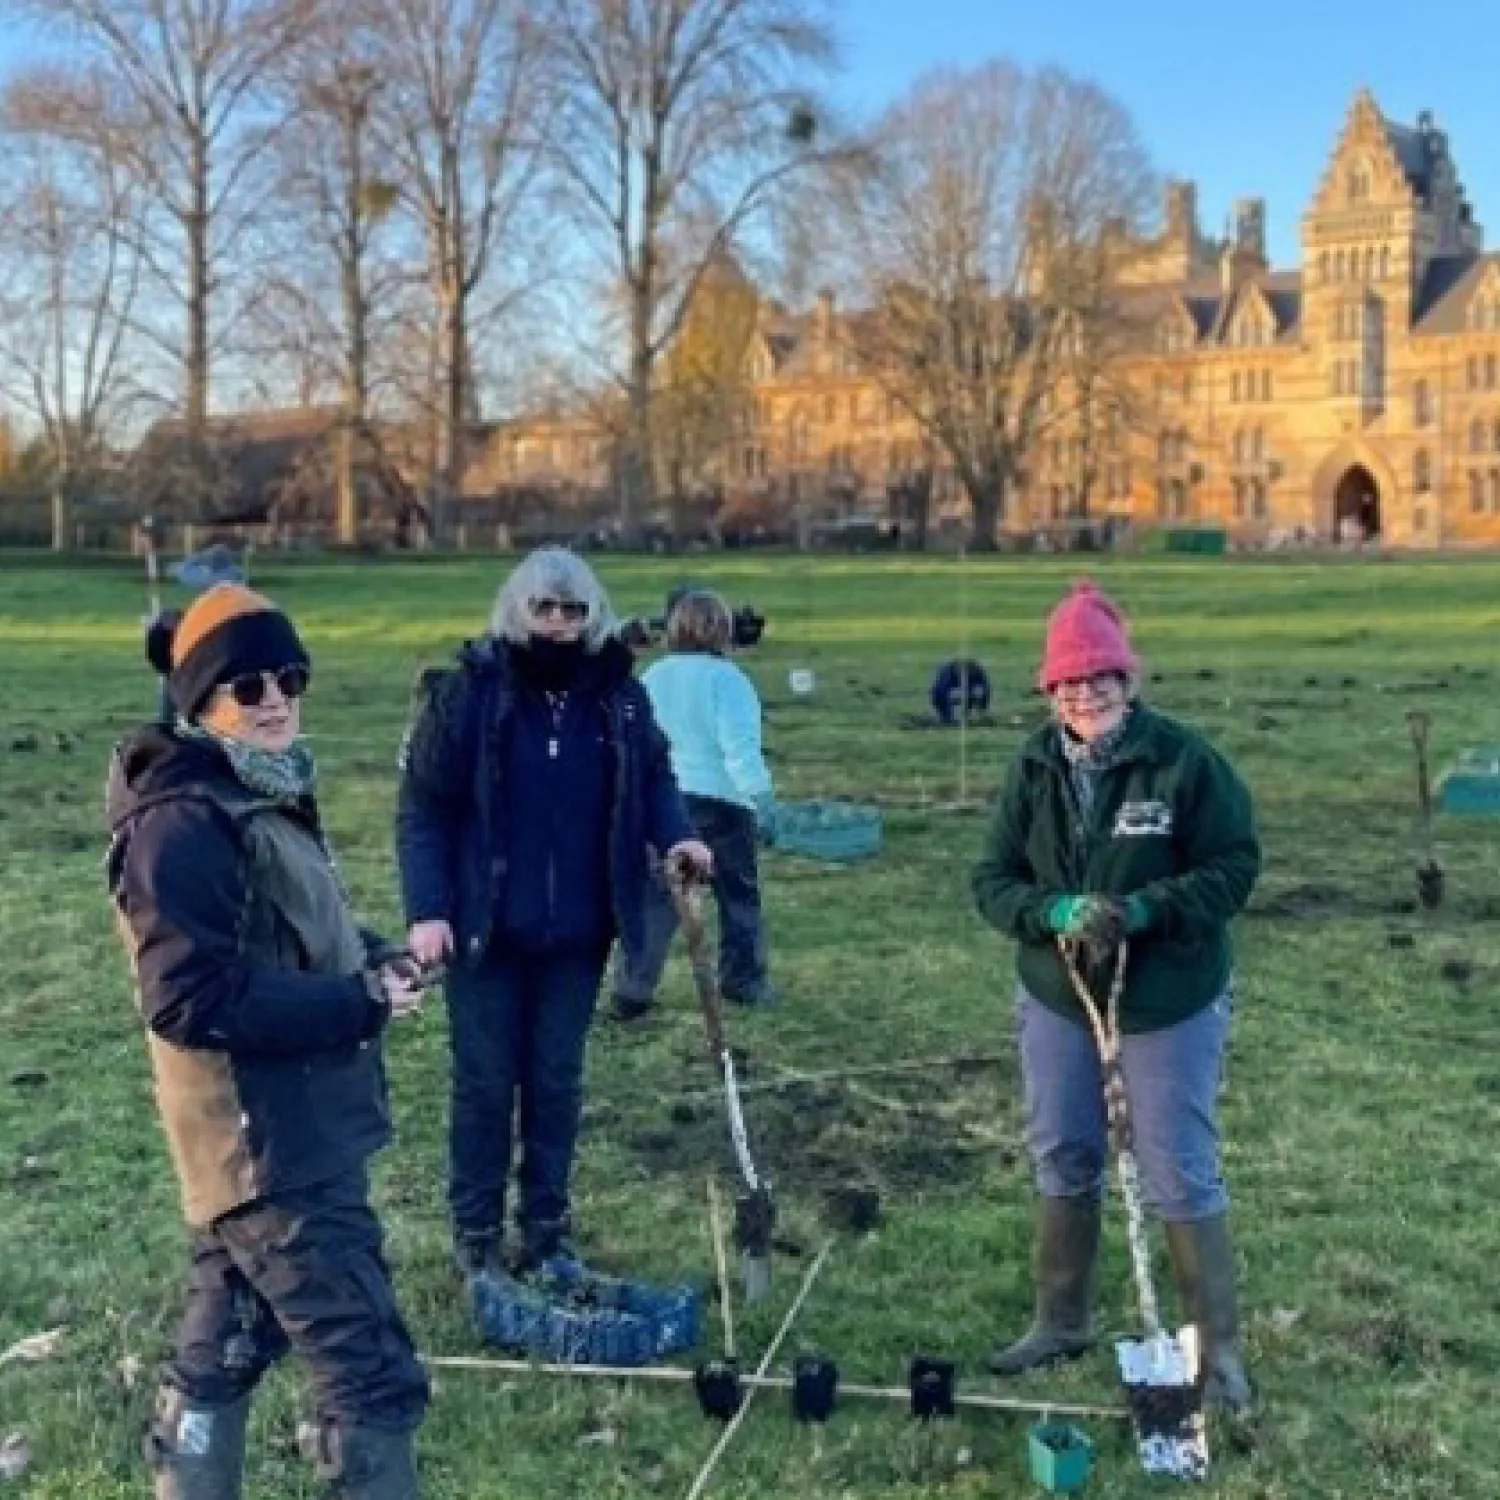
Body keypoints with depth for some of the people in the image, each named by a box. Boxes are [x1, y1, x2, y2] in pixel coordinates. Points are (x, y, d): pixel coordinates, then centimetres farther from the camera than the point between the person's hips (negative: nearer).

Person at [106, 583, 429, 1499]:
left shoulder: (264, 797, 12)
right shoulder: (182, 822, -19)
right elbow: (192, 999, -25)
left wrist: (375, 963, 3)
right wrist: (362, 1003, -21)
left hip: (292, 1134, 10)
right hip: (273, 1148, -10)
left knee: (222, 1352, 19)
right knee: (373, 1374, -5)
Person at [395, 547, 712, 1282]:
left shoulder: (618, 693, 0)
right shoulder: (466, 691, -11)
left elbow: (653, 776, 12)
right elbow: (422, 809, -9)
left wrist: (675, 833, -9)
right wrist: (427, 908, -17)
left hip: (575, 932, 3)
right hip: (486, 927, -3)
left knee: (557, 1081, 14)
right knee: (485, 1082, 7)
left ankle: (547, 1226, 28)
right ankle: (476, 1231, 22)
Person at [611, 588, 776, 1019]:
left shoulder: (651, 678, 8)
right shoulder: (726, 679, -10)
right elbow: (741, 749, -16)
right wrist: (763, 800, -12)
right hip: (721, 801, -4)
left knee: (656, 898, 7)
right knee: (739, 894, 13)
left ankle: (633, 987, 0)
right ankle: (745, 980, 19)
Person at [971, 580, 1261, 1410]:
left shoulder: (1184, 758, -15)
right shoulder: (1034, 767, -2)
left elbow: (1234, 866, -12)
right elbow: (993, 879, -1)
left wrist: (1142, 911, -25)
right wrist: (1056, 912, -21)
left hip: (1171, 1004, -4)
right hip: (1057, 999, 5)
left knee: (1180, 1176, 1)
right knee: (1062, 1161, 16)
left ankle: (1218, 1346, 16)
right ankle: (1061, 1320, 34)